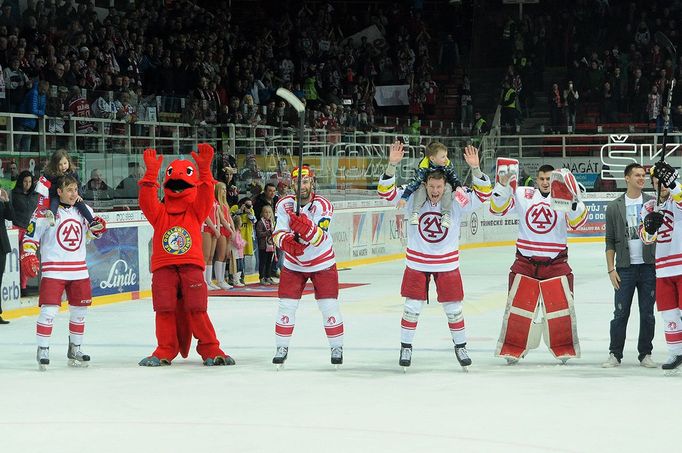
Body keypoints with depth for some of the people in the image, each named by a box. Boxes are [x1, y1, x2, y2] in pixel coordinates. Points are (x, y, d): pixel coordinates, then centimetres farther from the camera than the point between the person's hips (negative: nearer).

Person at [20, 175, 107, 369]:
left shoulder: (83, 210, 7)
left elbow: (91, 233, 22)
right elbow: (31, 235, -5)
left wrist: (98, 227, 1)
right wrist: (29, 257, -16)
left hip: (79, 269, 6)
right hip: (53, 270, -6)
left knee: (80, 309, 12)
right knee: (49, 309, -11)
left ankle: (75, 349, 26)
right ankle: (42, 350, 0)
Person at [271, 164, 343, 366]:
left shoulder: (323, 205, -20)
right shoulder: (284, 204, -11)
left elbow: (318, 238, -31)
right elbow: (278, 234, -15)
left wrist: (303, 225, -50)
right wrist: (288, 242, -37)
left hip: (322, 263, -2)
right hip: (293, 264, 2)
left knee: (329, 305, -4)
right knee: (286, 304, -3)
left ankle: (337, 347, 11)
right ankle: (282, 348, 9)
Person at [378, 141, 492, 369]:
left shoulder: (455, 202, -14)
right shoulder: (413, 199, -13)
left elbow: (483, 193, -19)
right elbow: (386, 191, -17)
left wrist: (475, 168, -35)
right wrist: (392, 165, -32)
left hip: (447, 263, 0)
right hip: (417, 263, 0)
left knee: (453, 308, 8)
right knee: (412, 307, 4)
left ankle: (460, 346, 26)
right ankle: (406, 347, 20)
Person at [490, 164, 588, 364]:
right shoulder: (523, 195, 2)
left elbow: (577, 222, -16)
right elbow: (498, 208, -4)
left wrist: (573, 200, -32)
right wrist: (503, 187, -19)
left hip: (556, 263, -1)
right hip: (525, 262, 1)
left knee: (560, 306, 0)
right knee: (518, 306, 3)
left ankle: (564, 349, 15)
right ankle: (513, 350, 13)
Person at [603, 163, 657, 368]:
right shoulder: (614, 207, 4)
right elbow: (610, 242, 6)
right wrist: (611, 269, -1)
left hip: (648, 267, 1)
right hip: (625, 268, -1)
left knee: (647, 314, 5)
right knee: (621, 313, 1)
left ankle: (645, 354, 15)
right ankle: (615, 354, 10)